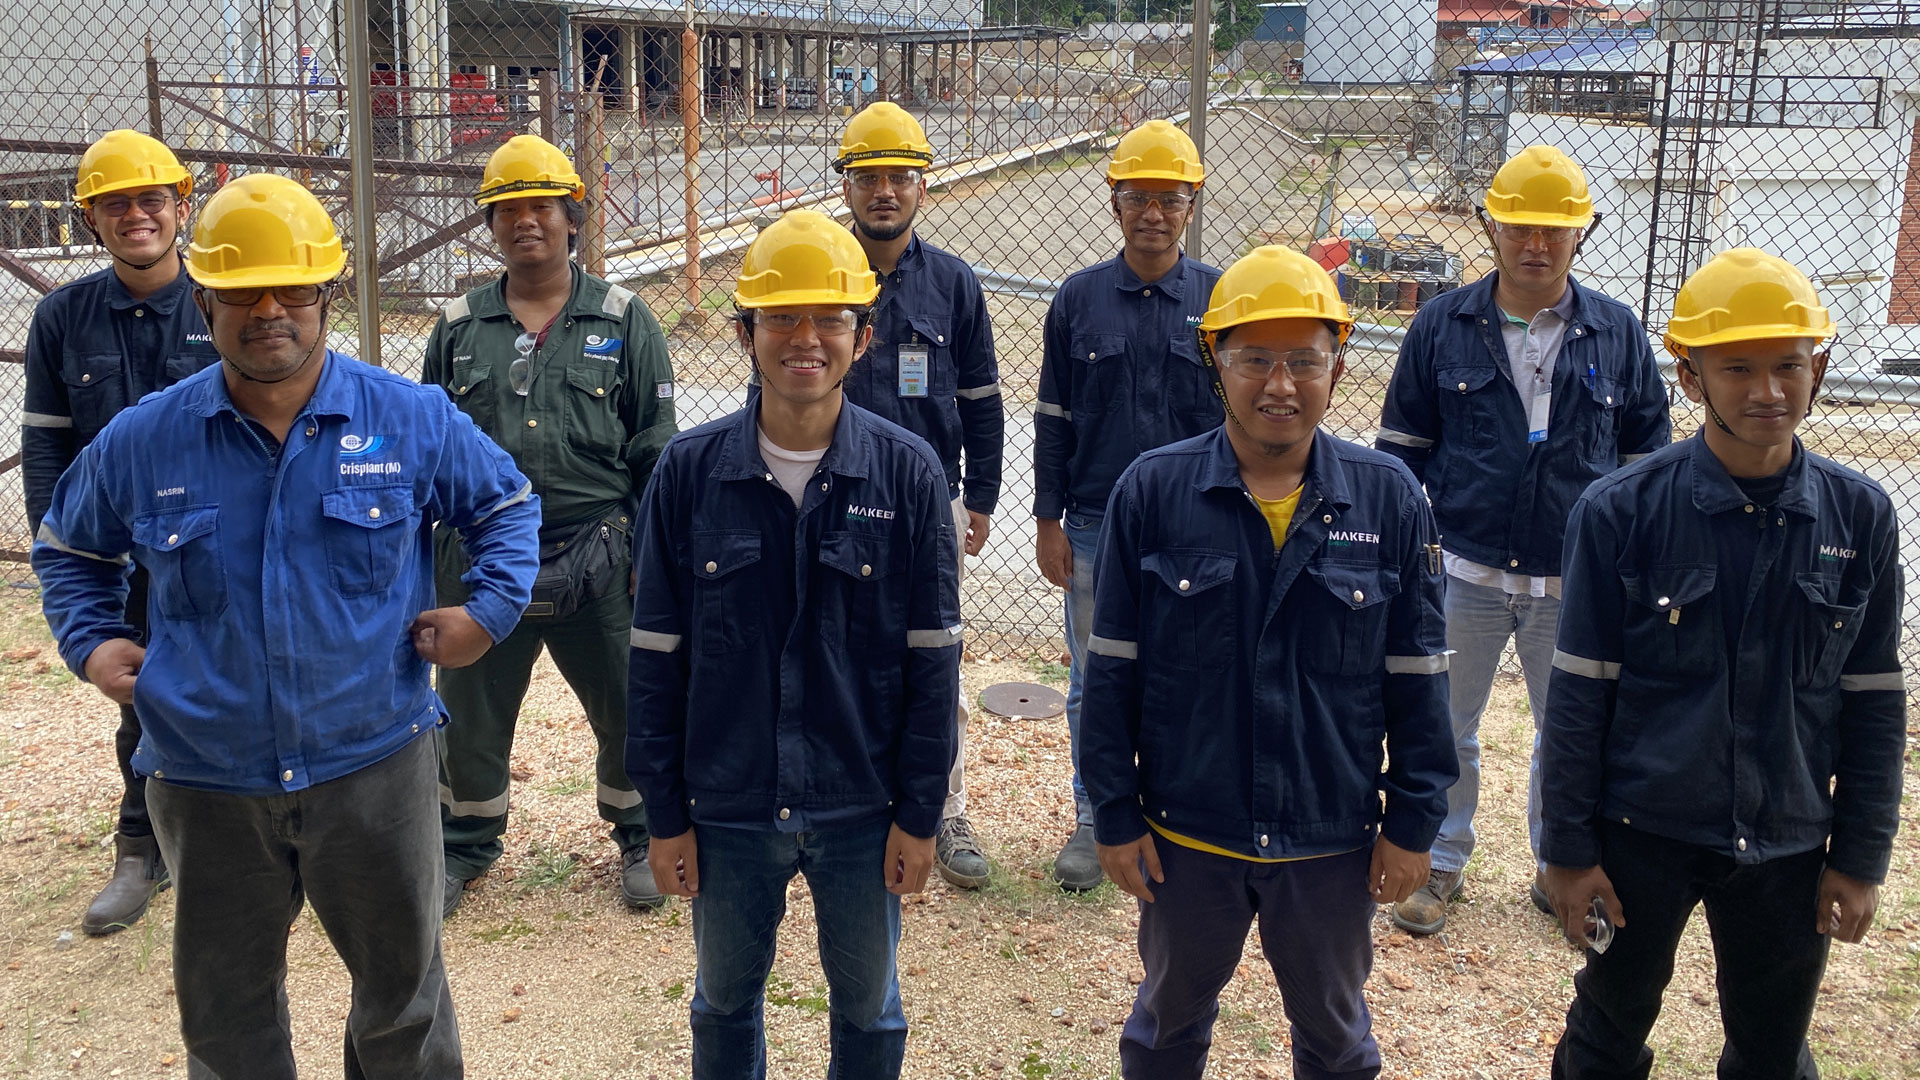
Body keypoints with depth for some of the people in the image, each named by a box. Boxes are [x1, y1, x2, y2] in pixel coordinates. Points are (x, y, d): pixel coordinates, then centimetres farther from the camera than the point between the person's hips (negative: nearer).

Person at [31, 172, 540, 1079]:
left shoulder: (412, 421, -5)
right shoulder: (142, 442, -1)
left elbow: (507, 507, 10)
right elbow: (69, 547, 17)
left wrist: (490, 609, -4)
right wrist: (89, 642, 3)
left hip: (372, 762, -1)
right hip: (206, 779, 1)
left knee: (403, 988, 15)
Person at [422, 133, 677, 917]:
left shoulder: (623, 321, 2)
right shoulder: (458, 328, 8)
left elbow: (655, 448, 2)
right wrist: (421, 550, 10)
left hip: (597, 554, -2)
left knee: (628, 708, 7)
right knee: (469, 712, 12)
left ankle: (640, 838, 31)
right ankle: (466, 845, 35)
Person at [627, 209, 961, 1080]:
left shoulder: (908, 474, -8)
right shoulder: (689, 471, -7)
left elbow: (931, 659, -4)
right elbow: (657, 657, -2)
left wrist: (919, 813, -4)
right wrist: (666, 815, -1)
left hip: (862, 809, -1)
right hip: (728, 810, 1)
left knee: (867, 1007, 17)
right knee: (725, 1001, 20)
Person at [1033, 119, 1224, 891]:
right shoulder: (1078, 299, 3)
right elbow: (1053, 417, 5)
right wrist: (1048, 521, 1)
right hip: (1095, 530, 1)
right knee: (1095, 683, 10)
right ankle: (1095, 821, 24)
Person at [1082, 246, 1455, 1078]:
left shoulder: (1389, 499, -8)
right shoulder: (1152, 491, -11)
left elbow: (1418, 676, -1)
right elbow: (1112, 670, -6)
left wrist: (1413, 822, 0)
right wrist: (1115, 815, -5)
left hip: (1333, 839, 1)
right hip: (1187, 832, 0)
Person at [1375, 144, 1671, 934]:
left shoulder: (1617, 333, 2)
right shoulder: (1444, 325, 0)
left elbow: (1647, 454, 10)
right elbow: (1402, 445, 6)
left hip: (1577, 583, 1)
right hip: (1465, 572, 0)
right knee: (1446, 730, 11)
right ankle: (1441, 865, 29)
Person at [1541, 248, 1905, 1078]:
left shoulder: (1859, 517, -5)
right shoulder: (1622, 511, -13)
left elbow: (1874, 701, 2)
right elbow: (1579, 696, -8)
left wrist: (1861, 856, 3)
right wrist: (1567, 846, -6)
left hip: (1787, 849, 2)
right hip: (1641, 833, -2)